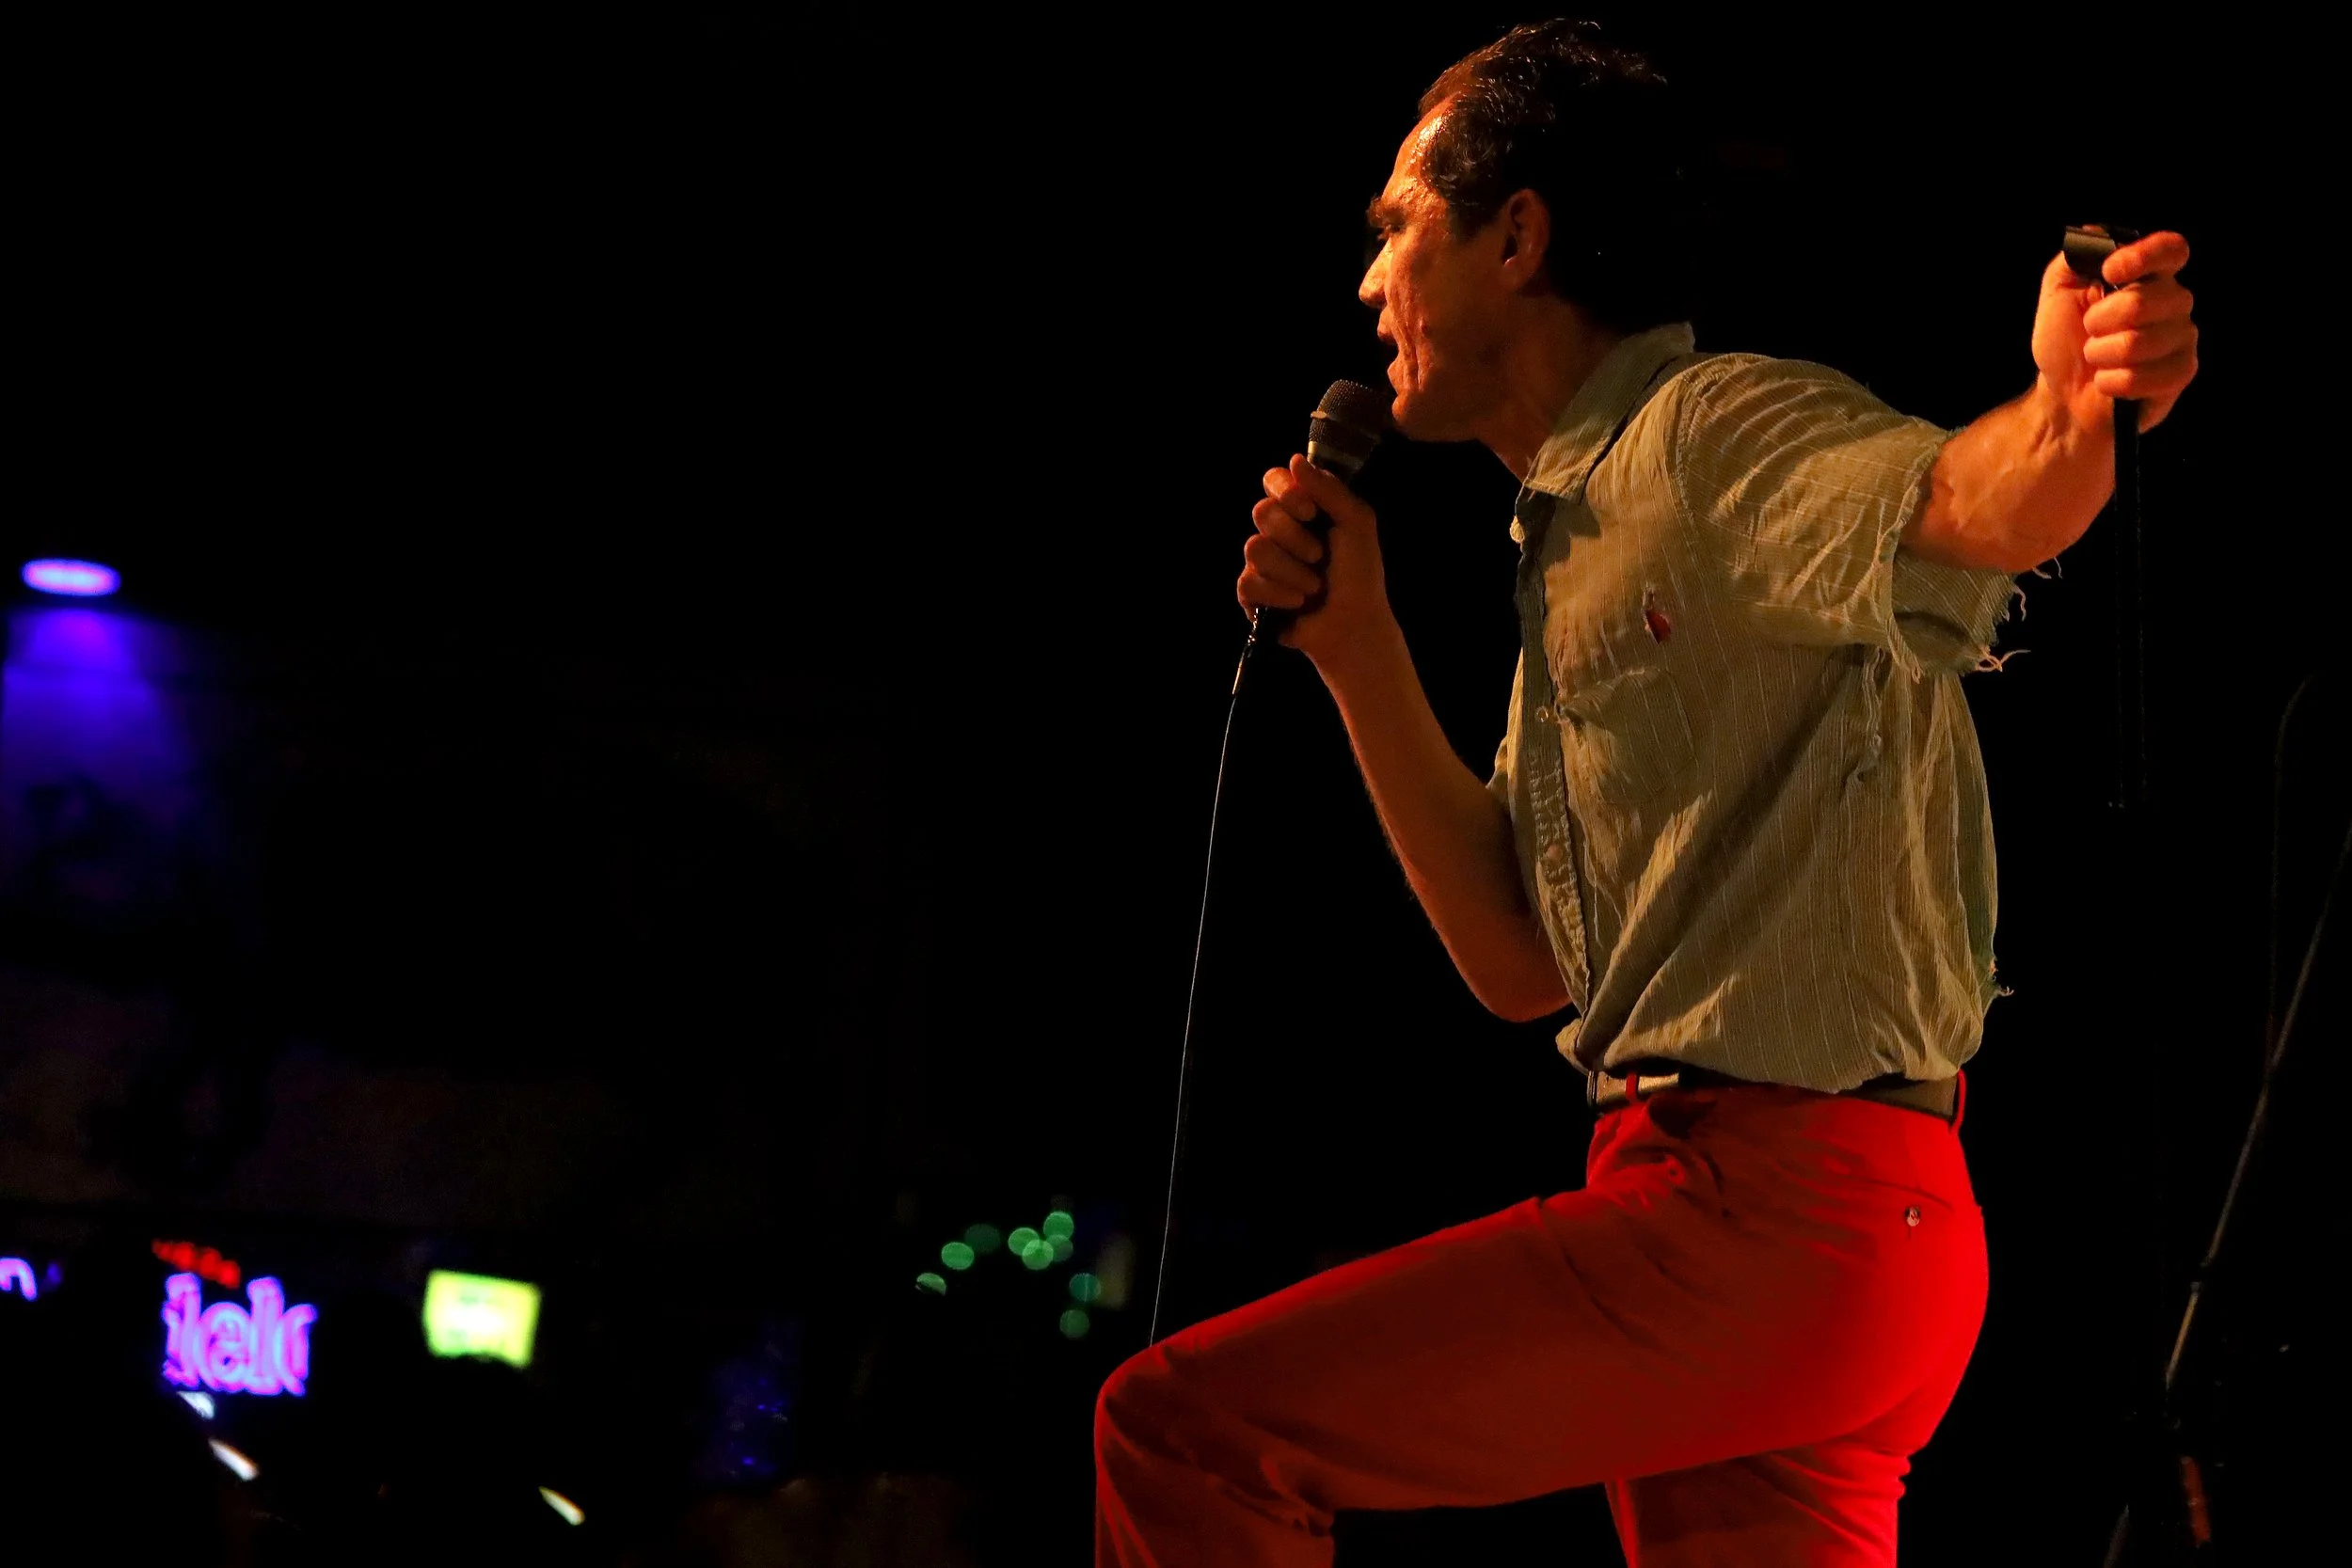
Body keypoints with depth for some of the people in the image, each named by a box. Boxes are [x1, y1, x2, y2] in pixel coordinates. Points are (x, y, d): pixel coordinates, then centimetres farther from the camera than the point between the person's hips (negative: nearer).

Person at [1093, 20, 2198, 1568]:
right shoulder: (1578, 541, 23)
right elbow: (1524, 964, 19)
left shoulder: (1716, 427, -7)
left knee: (1181, 1433, -13)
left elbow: (1967, 509, -29)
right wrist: (1356, 645, 14)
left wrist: (2072, 418, -52)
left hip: (1772, 1205, -10)